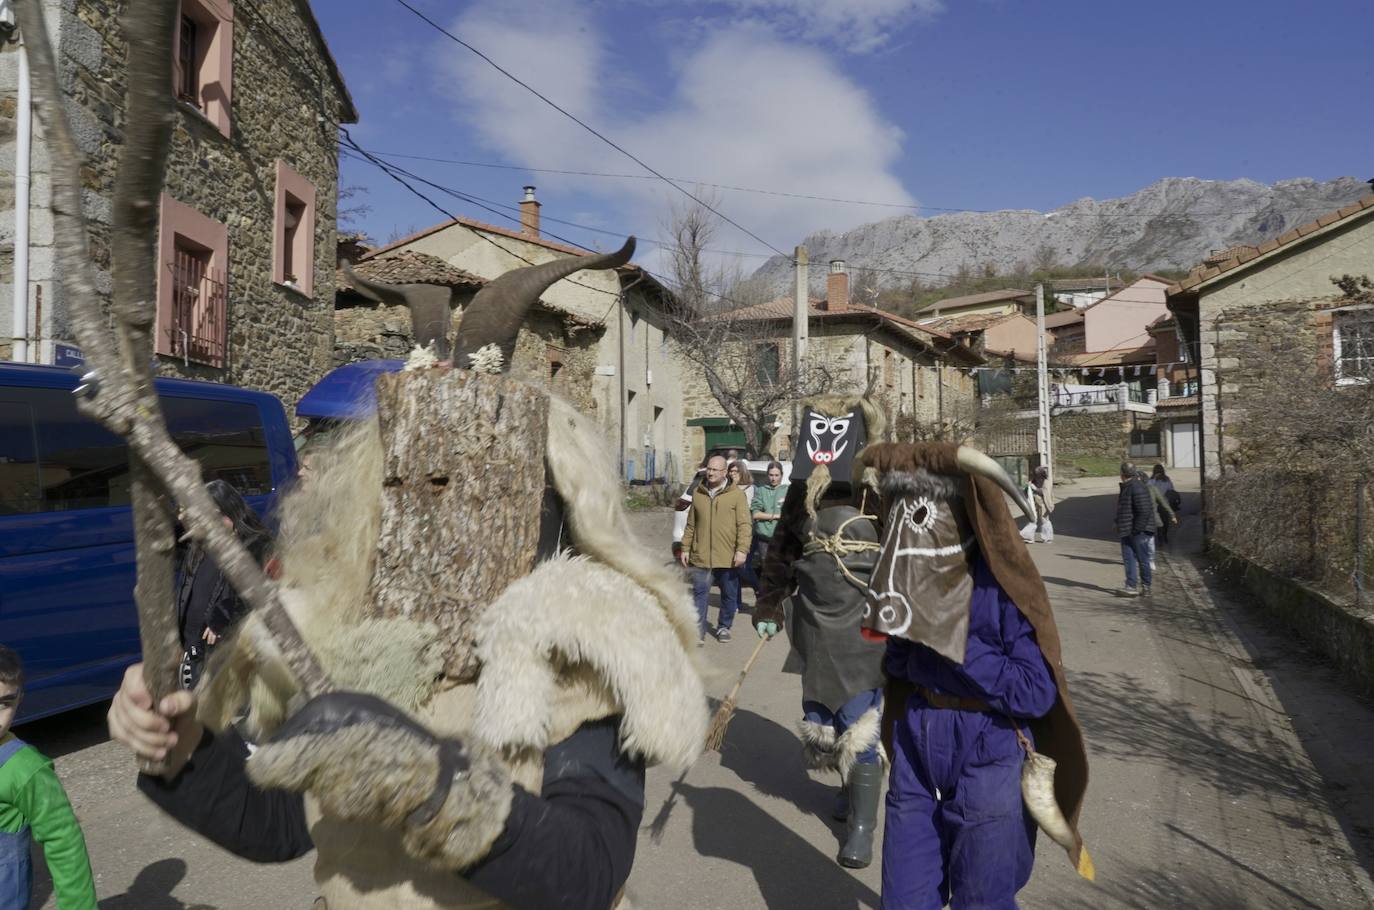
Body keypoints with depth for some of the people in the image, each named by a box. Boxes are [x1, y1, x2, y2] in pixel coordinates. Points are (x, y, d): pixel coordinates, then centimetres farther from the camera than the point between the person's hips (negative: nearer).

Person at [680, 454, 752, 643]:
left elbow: (744, 524, -6)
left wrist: (742, 550, -15)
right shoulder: (698, 494, 9)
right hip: (701, 556, 2)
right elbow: (691, 525, 14)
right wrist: (685, 548, 10)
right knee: (700, 593, -2)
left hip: (728, 557, -2)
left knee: (729, 595, 9)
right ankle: (698, 631, 3)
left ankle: (724, 627, 27)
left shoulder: (736, 494, -1)